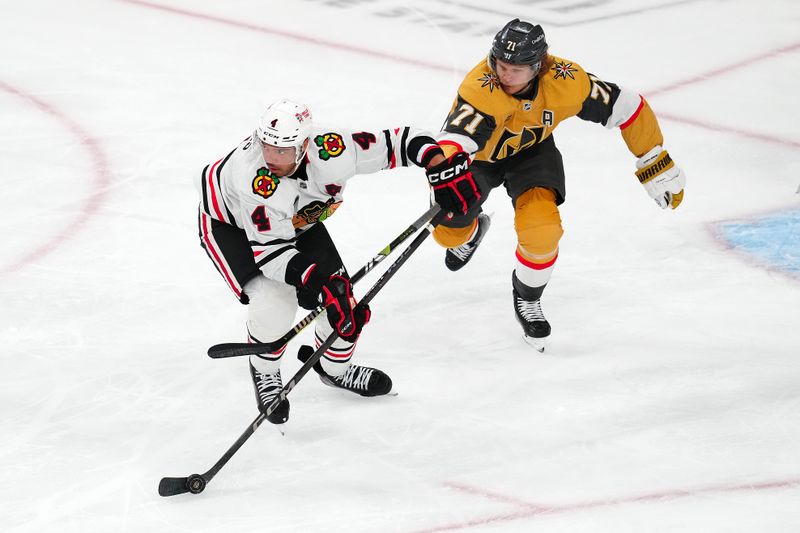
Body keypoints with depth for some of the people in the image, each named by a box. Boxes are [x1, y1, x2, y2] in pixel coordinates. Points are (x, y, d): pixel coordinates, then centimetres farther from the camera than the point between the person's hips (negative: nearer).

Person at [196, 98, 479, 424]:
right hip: (229, 223, -5)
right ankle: (264, 373, 9)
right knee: (274, 302, -23)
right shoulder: (255, 177, -43)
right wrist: (316, 282, -47)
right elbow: (270, 248, -37)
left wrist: (441, 167, -36)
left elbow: (400, 141, -23)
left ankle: (333, 368, 32)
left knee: (343, 302, 0)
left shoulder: (333, 152, -33)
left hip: (296, 217, 5)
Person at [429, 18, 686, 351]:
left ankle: (528, 299, 8)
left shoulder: (565, 81, -32)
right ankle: (473, 230, 44)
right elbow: (455, 137, -51)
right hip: (478, 152, 0)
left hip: (531, 149, 1)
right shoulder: (481, 87, -40)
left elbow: (627, 108, -20)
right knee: (449, 232, 3)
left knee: (542, 230, -23)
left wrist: (657, 167, -15)